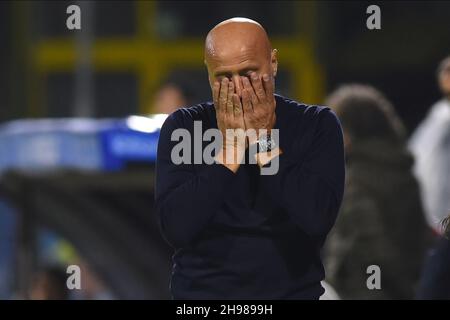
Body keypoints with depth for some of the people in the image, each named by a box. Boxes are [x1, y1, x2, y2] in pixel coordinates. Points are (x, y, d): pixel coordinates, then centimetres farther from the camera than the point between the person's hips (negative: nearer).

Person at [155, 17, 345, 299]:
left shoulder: (317, 125, 0)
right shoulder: (183, 127, 1)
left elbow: (317, 218, -14)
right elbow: (176, 228, -11)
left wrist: (262, 141, -10)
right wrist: (230, 146, -11)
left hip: (293, 291, 0)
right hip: (201, 292, 0)